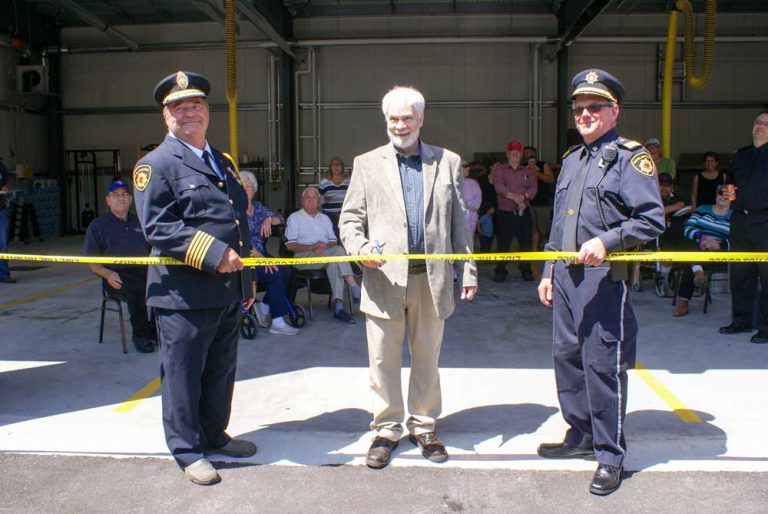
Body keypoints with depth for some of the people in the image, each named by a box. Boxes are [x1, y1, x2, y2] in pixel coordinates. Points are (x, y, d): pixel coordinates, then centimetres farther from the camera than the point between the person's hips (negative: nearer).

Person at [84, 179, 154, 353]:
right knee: (137, 288, -37)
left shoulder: (139, 223, 24)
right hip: (117, 277, -3)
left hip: (143, 271, 4)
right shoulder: (98, 225, 12)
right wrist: (107, 274, -14)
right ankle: (140, 335, -20)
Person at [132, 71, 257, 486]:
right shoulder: (155, 165, -6)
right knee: (183, 374, 5)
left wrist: (247, 279, 19)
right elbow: (156, 227, -16)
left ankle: (214, 435, 34)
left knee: (221, 371, 17)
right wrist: (213, 254, -22)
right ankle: (187, 450, 20)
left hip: (229, 291, 7)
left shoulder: (223, 162, 17)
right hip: (184, 292, -7)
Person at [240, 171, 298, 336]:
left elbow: (281, 219, 15)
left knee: (286, 270, -21)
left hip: (261, 254, 7)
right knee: (275, 273, -27)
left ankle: (264, 307, -5)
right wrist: (259, 257, -25)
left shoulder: (257, 206, 17)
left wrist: (269, 220, -8)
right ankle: (277, 322, -23)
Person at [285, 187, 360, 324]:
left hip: (325, 255, 4)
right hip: (304, 257, -4)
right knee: (339, 251, -30)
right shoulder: (294, 218, 14)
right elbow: (290, 246, 0)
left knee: (334, 263, -35)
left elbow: (333, 242, 16)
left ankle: (338, 306, -44)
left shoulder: (325, 218, 28)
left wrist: (324, 247, -8)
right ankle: (353, 286, -36)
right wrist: (311, 247, -15)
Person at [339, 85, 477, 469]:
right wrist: (360, 247, -15)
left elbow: (459, 221, 10)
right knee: (383, 360, 6)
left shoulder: (448, 162, 10)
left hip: (432, 277, 1)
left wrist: (467, 271, 5)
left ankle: (423, 426, 29)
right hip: (384, 278, 0)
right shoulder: (367, 164, 8)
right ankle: (386, 430, 23)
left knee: (427, 358, 12)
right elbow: (349, 218, 5)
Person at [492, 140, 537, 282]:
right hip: (506, 213, -3)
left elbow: (533, 188, 5)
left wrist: (523, 196, -15)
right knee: (503, 243, -2)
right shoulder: (499, 169, 6)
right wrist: (514, 197, -19)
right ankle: (500, 271, 9)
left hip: (524, 213, 3)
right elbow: (499, 186, -9)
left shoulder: (527, 171, 17)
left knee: (526, 243, 3)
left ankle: (526, 270, 15)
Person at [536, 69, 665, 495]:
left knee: (603, 364, -3)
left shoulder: (630, 157, -5)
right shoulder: (571, 160, 18)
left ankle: (610, 454, 12)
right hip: (566, 275, 8)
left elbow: (653, 219, -12)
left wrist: (606, 241, -23)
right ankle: (582, 435, 31)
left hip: (604, 276, -8)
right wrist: (549, 272, 19)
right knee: (566, 356, 14)